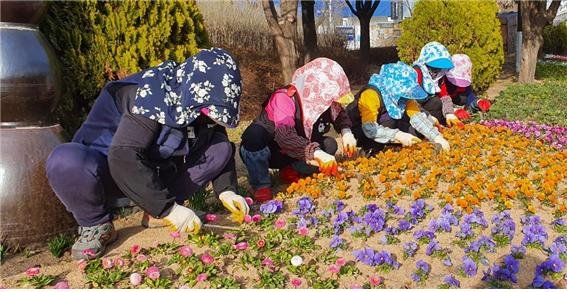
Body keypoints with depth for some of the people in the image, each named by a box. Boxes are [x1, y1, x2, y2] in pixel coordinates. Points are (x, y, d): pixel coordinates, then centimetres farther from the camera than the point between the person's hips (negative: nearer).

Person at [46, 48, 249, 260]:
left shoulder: (202, 108, -9)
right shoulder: (152, 96, -30)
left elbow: (220, 142, 3)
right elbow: (124, 157, -37)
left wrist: (226, 190, -13)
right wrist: (168, 209, -36)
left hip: (154, 168, 6)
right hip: (110, 163, -5)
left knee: (222, 149, -12)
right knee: (65, 161, -40)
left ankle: (156, 208, -8)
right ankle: (96, 225, -13)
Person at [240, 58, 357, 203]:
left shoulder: (321, 99, -9)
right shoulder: (284, 98, -31)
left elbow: (339, 114, 7)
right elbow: (285, 135, -45)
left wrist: (346, 132, -15)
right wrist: (315, 152, -56)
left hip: (288, 155, 6)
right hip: (260, 151, -5)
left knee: (329, 146, -14)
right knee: (254, 134, -40)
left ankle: (290, 170, 4)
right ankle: (261, 186, -19)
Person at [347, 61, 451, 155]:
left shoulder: (401, 94, -11)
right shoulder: (371, 94, -31)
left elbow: (417, 116, -18)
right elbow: (369, 128, -38)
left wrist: (436, 137, -29)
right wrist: (398, 135, -44)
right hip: (361, 131, -6)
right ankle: (371, 150, -16)